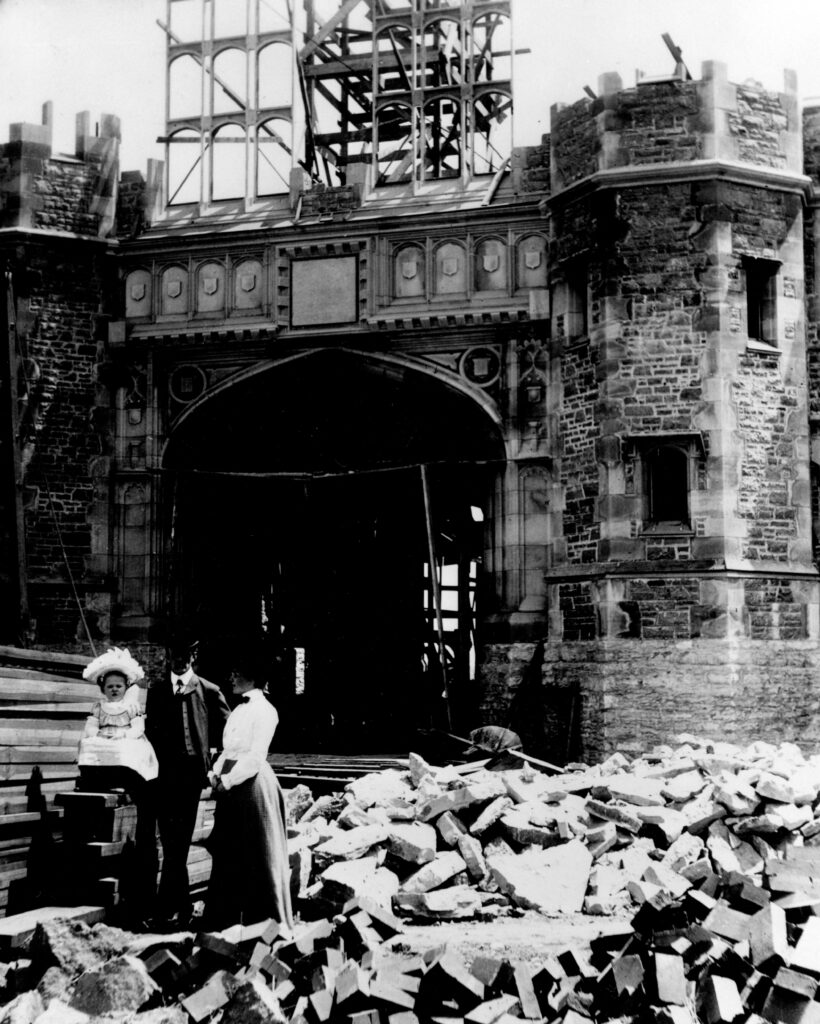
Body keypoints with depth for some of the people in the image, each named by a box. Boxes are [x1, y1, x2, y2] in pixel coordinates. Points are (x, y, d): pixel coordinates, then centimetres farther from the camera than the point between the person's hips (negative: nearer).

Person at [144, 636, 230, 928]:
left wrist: (214, 751, 4)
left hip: (191, 772, -2)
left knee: (178, 842, -5)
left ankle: (167, 909, -4)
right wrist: (157, 758, 6)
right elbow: (150, 729, 17)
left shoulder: (208, 691, 6)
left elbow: (228, 728, 12)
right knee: (171, 841, -1)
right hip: (164, 772, 2)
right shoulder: (157, 690, 14)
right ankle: (181, 907, 8)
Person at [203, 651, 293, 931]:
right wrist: (216, 772, 3)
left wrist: (228, 780, -14)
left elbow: (255, 757, -15)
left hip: (253, 783, -8)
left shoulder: (264, 710, -11)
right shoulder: (239, 709, 14)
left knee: (258, 852, 0)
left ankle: (267, 917, 9)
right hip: (230, 784, 8)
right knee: (229, 851, 10)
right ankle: (228, 916, 18)